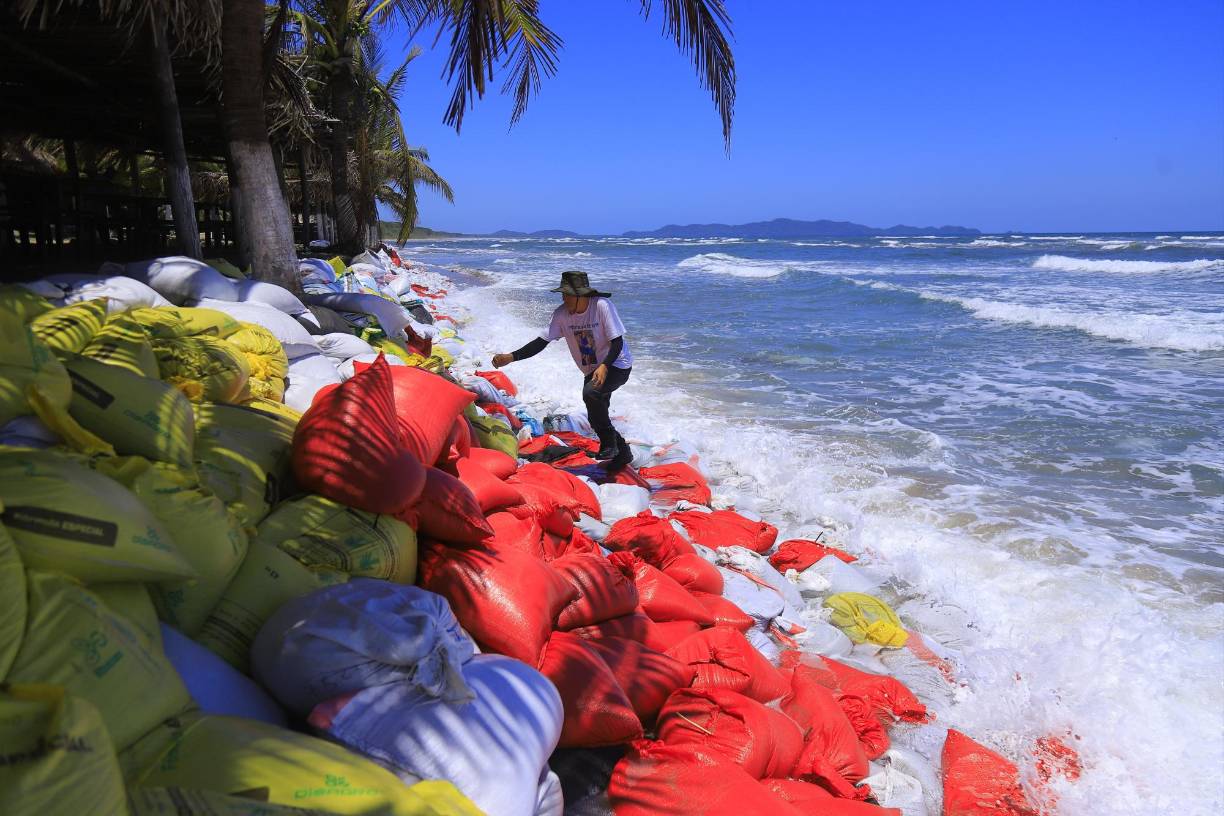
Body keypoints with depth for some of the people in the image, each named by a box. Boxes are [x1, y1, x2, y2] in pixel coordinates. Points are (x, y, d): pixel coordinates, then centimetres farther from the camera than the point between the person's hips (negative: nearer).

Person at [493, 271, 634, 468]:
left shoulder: (602, 305, -24)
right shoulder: (562, 313, -10)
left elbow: (617, 343, -23)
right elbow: (541, 341, -10)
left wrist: (604, 366, -40)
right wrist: (510, 357, -22)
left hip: (617, 365, -6)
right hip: (592, 371, 7)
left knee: (590, 393, -34)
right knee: (596, 419, 8)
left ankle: (609, 443, -14)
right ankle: (622, 452, 33)